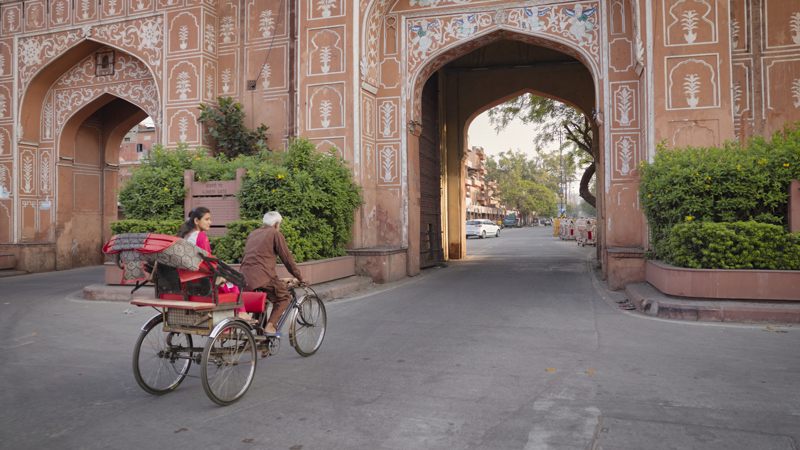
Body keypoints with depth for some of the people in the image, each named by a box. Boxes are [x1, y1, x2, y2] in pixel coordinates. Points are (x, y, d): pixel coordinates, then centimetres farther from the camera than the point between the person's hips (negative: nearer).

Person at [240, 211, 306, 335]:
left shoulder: (252, 234, 25)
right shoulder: (275, 234, 5)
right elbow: (287, 258, 3)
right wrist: (300, 277, 10)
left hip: (245, 276, 7)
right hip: (263, 275, -7)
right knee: (284, 298, 7)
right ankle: (270, 326, -9)